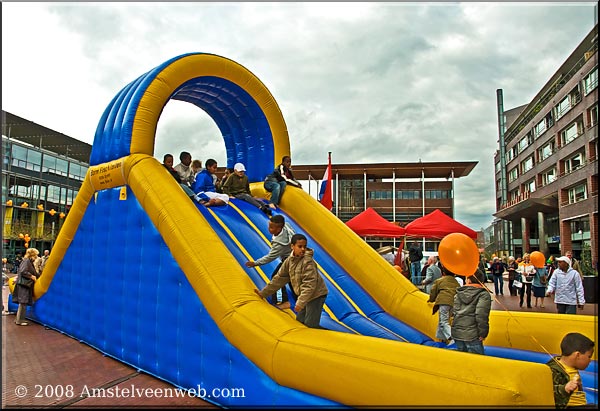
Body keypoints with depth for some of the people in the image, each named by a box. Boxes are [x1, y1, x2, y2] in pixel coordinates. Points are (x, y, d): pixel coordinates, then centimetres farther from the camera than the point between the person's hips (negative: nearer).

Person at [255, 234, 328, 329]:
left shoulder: (308, 261, -21)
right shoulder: (289, 260, 0)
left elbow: (310, 285, -25)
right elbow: (280, 278, 7)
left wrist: (300, 302, -30)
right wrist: (263, 293, 8)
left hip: (316, 295, -8)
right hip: (304, 295, 8)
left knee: (311, 325, -10)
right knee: (299, 321, 15)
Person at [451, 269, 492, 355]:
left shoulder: (458, 293, 8)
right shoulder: (483, 294, -7)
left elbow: (454, 312, 6)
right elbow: (481, 315, -16)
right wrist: (482, 333, -8)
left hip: (457, 332, 5)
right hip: (472, 334, -5)